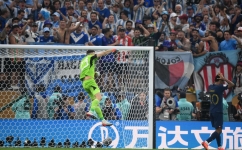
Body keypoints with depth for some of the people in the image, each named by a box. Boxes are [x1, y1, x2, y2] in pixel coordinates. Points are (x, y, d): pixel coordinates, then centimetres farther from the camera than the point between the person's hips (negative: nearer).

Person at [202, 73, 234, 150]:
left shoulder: (210, 87, 7)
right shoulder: (220, 87, -14)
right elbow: (232, 84, -14)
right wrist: (223, 78, -9)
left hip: (212, 111, 8)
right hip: (218, 112, -8)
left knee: (217, 129, 13)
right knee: (219, 130, -6)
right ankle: (206, 142, -20)